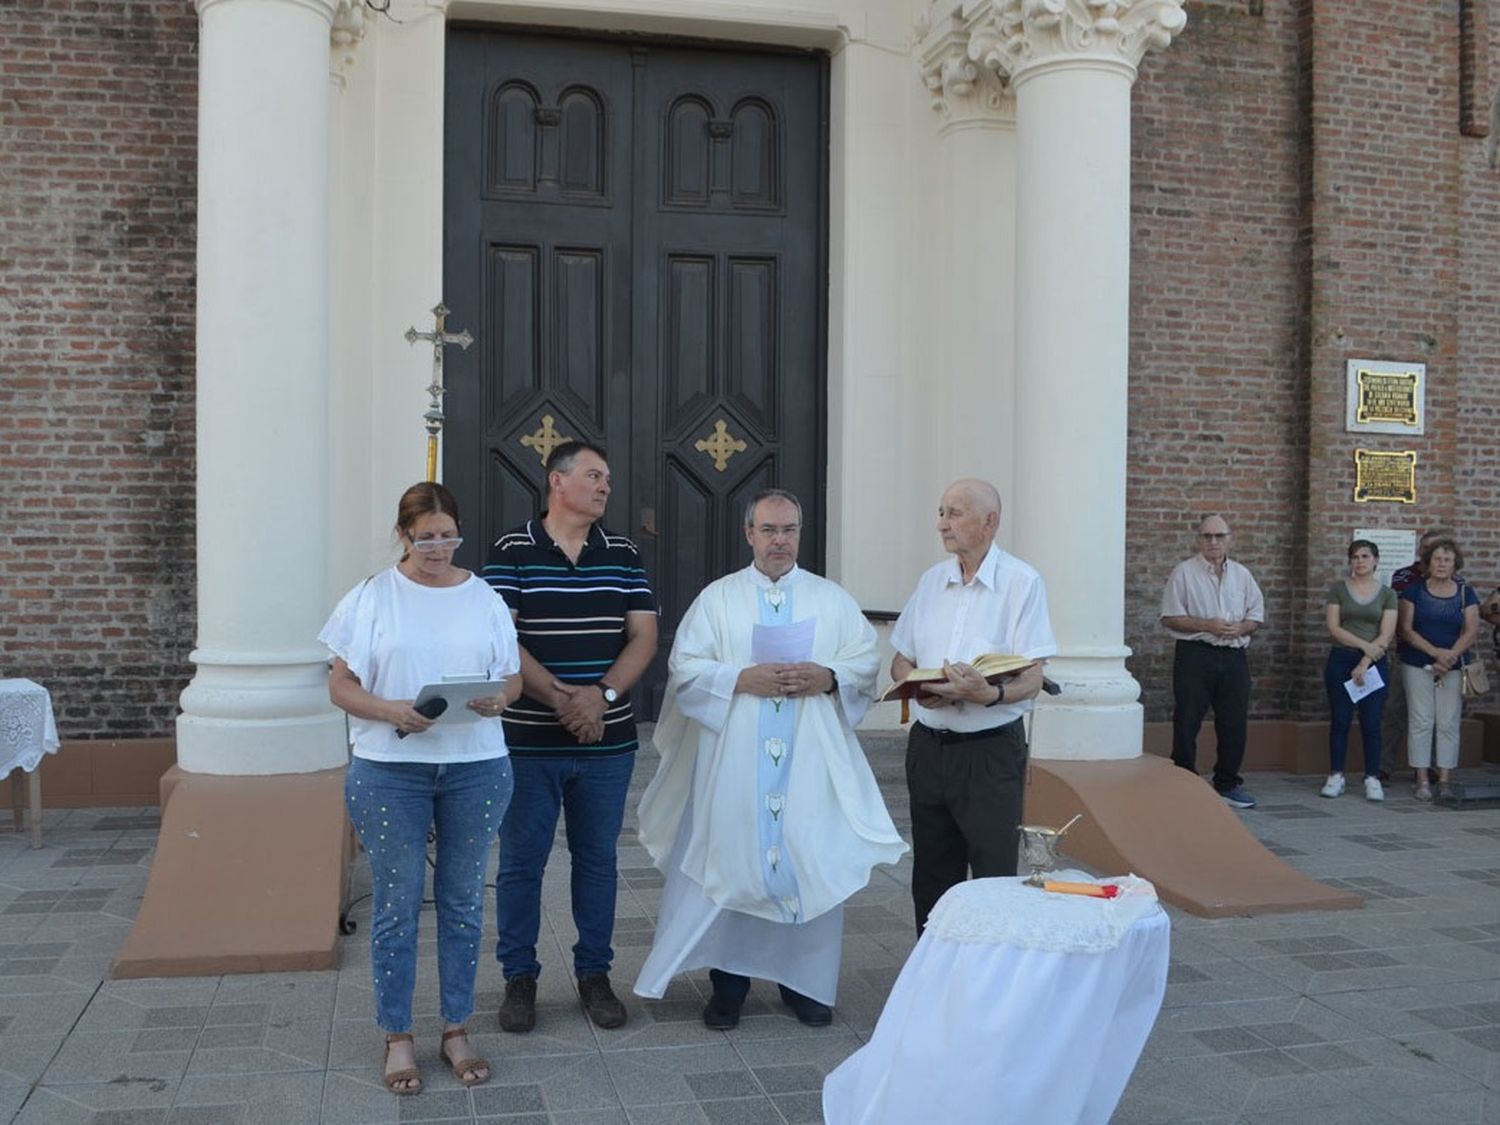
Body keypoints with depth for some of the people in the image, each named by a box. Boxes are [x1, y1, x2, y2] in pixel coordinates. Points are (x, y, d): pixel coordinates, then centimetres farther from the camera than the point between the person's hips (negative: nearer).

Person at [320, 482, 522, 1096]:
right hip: (389, 770, -2)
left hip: (476, 768, 2)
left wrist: (498, 698, -15)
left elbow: (512, 677, 9)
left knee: (463, 901, 10)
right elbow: (341, 685, -2)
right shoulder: (372, 597, 0)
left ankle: (456, 1031, 24)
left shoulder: (482, 597, 6)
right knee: (396, 904, 5)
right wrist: (391, 712, -20)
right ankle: (397, 1038, 19)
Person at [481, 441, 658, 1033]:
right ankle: (519, 976, 22)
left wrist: (601, 694, -15)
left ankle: (594, 973, 26)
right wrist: (559, 698, -19)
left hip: (607, 741, 3)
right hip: (529, 740, -3)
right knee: (521, 861, 6)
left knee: (598, 858, 12)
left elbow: (644, 636, 1)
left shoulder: (623, 555, 7)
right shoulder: (512, 551, -4)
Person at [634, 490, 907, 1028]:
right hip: (734, 766, -1)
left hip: (811, 766, 1)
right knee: (732, 867, 2)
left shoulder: (833, 600, 10)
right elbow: (684, 667, -1)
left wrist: (828, 677, -13)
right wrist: (742, 679, -15)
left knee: (813, 870, 4)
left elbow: (867, 661, 6)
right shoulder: (717, 598, 5)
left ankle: (805, 982, 19)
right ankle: (728, 984, 16)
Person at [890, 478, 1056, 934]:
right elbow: (900, 660, 14)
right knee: (931, 878, 14)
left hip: (991, 748, -5)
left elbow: (1033, 677, -12)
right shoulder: (932, 580, 10)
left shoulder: (1022, 583, -8)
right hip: (928, 744, 6)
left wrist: (990, 694, -32)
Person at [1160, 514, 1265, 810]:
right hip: (1195, 655, -4)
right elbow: (1169, 617, -5)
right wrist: (1206, 625, -15)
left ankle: (1227, 784, 19)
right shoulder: (1184, 572, 0)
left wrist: (1240, 628, -7)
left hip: (1233, 656, 4)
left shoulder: (1242, 575, 13)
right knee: (1187, 722, -3)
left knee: (1234, 723, 7)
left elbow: (1257, 616, 15)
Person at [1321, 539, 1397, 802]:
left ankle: (1372, 779, 7)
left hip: (1375, 664, 0)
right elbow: (1333, 627, -4)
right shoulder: (1338, 588, 4)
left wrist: (1365, 664, -12)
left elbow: (1386, 635, -3)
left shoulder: (1387, 594, 4)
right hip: (1341, 660, 0)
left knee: (1371, 723, 0)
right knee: (1340, 721, 3)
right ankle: (1335, 777, 9)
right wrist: (1365, 645, -15)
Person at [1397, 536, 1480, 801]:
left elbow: (1472, 632, -1)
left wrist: (1450, 656, -15)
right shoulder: (1414, 591, 1)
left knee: (1449, 723, 1)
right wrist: (1435, 652, -16)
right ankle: (1422, 781, 2)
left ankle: (1444, 781, 7)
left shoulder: (1466, 593, 5)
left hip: (1453, 667, 1)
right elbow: (1406, 629, -4)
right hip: (1417, 665, -1)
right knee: (1421, 721, -3)